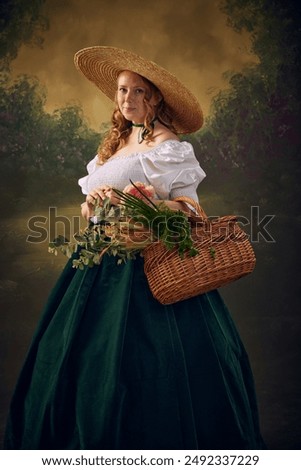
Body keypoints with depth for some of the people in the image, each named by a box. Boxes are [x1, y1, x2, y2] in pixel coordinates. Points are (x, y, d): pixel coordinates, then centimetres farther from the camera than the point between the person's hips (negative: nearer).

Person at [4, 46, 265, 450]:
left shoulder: (168, 146, -8)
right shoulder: (117, 142, 15)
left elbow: (190, 208, -12)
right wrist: (93, 203, -3)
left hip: (149, 263, -8)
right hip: (107, 263, 8)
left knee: (140, 365, -5)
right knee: (89, 354, 11)